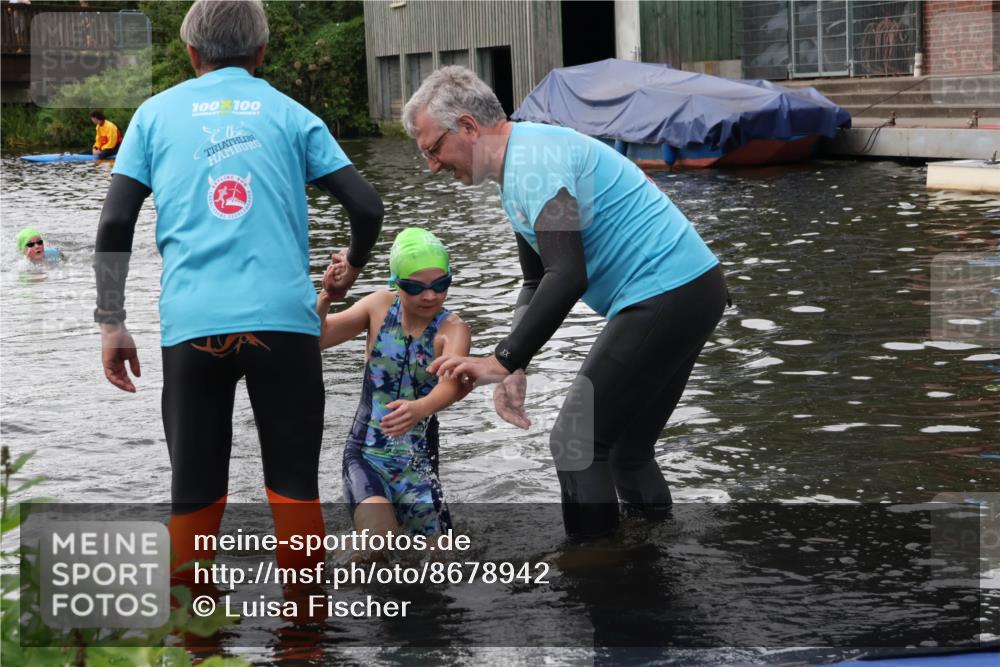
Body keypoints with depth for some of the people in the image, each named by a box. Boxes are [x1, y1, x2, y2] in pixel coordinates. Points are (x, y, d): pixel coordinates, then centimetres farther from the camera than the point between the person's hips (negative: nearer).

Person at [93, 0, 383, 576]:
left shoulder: (156, 113, 14)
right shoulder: (289, 113, 13)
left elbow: (115, 224, 5)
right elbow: (367, 206, 6)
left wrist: (111, 324, 10)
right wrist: (352, 266, 26)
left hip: (192, 323, 0)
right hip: (284, 318, 0)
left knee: (195, 491, 9)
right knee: (295, 484, 7)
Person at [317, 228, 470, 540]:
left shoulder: (452, 329, -9)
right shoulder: (380, 307, 0)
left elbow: (451, 385, -29)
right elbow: (315, 338, -3)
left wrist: (419, 409, -51)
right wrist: (326, 296, -23)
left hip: (417, 463, 1)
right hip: (365, 456, -1)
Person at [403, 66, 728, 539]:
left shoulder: (535, 160, -17)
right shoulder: (518, 168, 18)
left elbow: (567, 277, -27)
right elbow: (537, 282, 23)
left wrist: (503, 361, -24)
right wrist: (514, 369, 11)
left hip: (665, 296, -11)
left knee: (577, 443, -7)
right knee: (625, 448, 18)